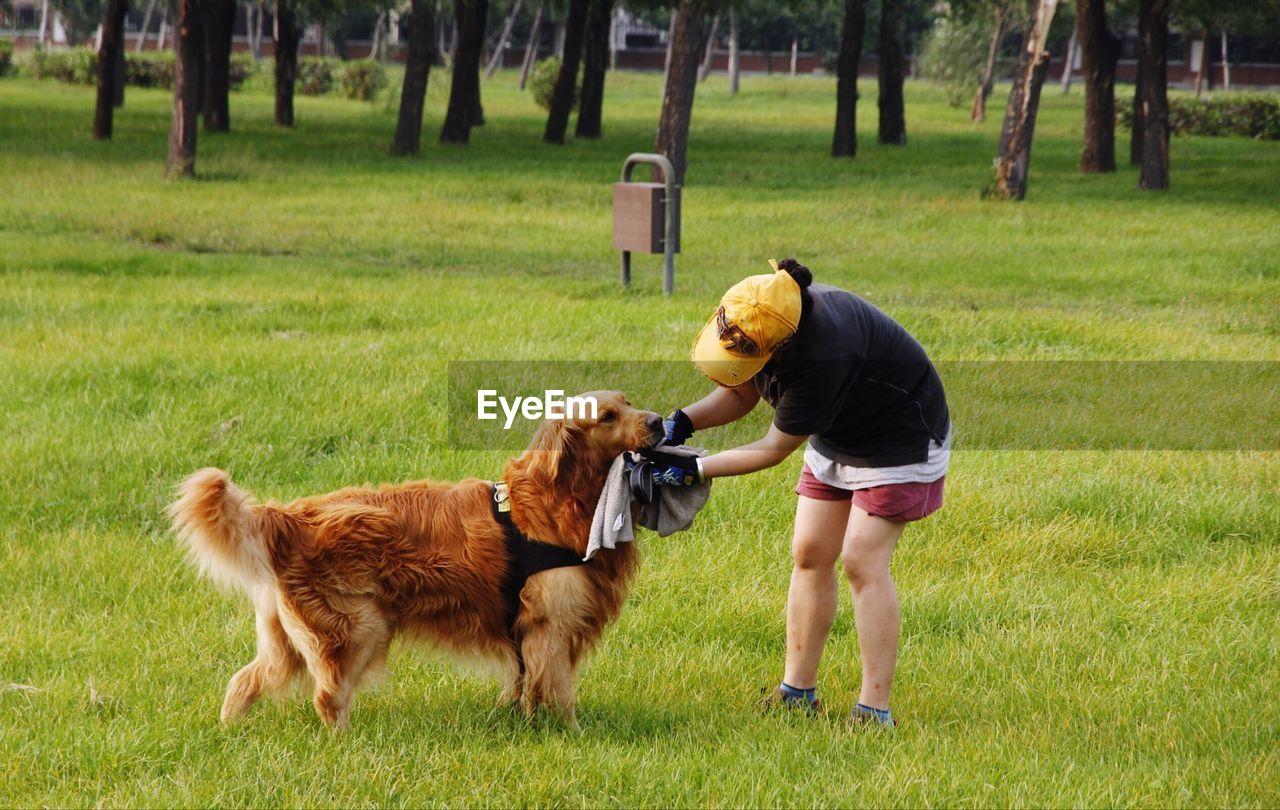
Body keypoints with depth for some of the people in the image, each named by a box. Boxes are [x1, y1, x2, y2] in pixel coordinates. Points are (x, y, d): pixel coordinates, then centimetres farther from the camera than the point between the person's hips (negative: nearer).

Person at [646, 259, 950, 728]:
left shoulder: (823, 354, -39)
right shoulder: (757, 317, -15)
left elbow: (774, 449, -30)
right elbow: (742, 395, 2)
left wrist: (694, 471, -26)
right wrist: (685, 422, -15)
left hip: (899, 439, -8)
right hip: (836, 439, 8)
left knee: (862, 561, -13)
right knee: (810, 554, 5)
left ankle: (875, 708, -10)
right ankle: (797, 690, 13)